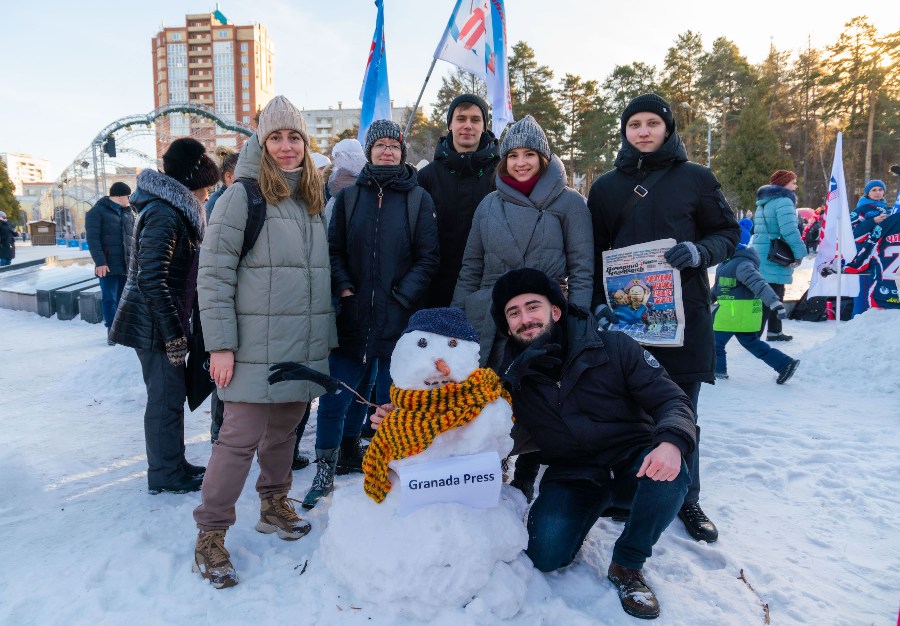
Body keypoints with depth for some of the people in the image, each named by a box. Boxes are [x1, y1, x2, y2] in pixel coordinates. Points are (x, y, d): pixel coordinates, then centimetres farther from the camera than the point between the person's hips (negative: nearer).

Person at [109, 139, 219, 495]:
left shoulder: (173, 208, 14)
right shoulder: (164, 213, -18)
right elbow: (151, 279, -24)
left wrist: (177, 325, 19)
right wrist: (174, 331, -21)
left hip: (164, 321, 10)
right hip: (156, 325, -10)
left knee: (170, 394, 16)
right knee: (166, 396, -1)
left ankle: (173, 465, 28)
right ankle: (166, 476, 12)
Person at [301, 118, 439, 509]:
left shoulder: (418, 199, 3)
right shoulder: (349, 196, 9)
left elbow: (427, 258, 0)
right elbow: (334, 250, 9)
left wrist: (400, 297, -10)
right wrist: (344, 288, -7)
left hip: (399, 318, -1)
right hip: (353, 316, 2)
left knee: (390, 400, 7)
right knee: (334, 397, 2)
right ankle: (325, 470, 17)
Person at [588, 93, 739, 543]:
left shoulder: (695, 179, 4)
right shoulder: (606, 187, 10)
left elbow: (729, 233, 7)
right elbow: (593, 254, 10)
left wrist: (698, 251, -15)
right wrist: (599, 303, -2)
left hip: (683, 314, -1)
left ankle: (686, 499, 24)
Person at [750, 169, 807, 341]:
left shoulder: (765, 202, 19)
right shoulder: (783, 201, -12)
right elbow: (789, 230, -23)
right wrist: (799, 252, -17)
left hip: (761, 254, 10)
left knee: (775, 294, 20)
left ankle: (774, 331, 29)